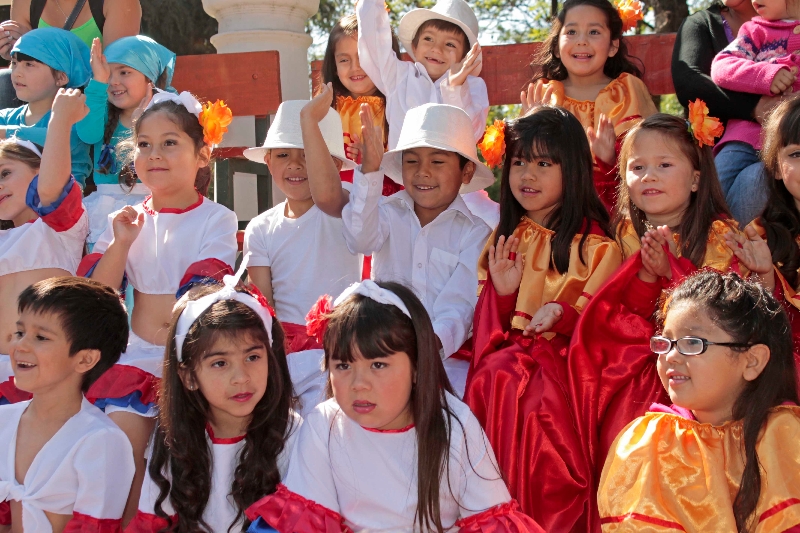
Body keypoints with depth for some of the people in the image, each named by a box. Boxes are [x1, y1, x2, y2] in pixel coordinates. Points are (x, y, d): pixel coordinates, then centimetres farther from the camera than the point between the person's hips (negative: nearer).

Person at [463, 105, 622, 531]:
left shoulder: (596, 248, 1)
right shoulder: (503, 241, 15)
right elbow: (484, 329, 15)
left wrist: (565, 315, -20)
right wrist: (500, 292, -5)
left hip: (564, 362, -4)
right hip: (504, 357, 4)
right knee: (494, 375, -29)